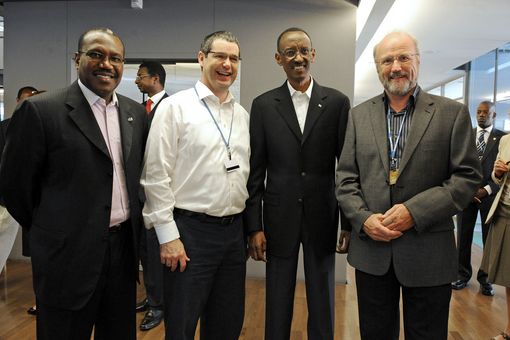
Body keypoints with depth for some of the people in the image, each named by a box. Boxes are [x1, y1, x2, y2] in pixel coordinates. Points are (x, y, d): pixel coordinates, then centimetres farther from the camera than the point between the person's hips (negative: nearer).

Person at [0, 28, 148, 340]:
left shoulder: (135, 112, 5)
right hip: (70, 254, -5)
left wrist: (132, 220, 12)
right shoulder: (41, 110, -11)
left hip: (124, 247, 5)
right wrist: (48, 230, 5)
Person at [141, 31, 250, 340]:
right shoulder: (174, 107, -6)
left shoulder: (243, 114, 10)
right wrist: (168, 237, -12)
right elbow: (156, 176, -10)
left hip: (234, 230, 6)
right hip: (190, 231, -5)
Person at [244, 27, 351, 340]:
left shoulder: (337, 102, -1)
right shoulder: (263, 105, 1)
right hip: (279, 217, 0)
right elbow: (256, 170, 0)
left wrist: (350, 221, 0)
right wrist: (254, 226, -3)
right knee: (278, 303, 13)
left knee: (322, 302, 15)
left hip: (323, 217, 0)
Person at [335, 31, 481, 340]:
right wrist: (363, 218, -11)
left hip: (429, 254, -2)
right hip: (371, 249, 2)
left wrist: (415, 211, -17)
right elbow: (346, 178, 5)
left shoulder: (453, 113, -1)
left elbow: (468, 176, -6)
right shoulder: (359, 115, 6)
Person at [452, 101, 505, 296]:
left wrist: (487, 189, -10)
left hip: (491, 194, -1)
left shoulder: (503, 138, 3)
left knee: (490, 239, 4)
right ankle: (463, 274, 18)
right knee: (463, 237, 5)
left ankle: (485, 278, 18)